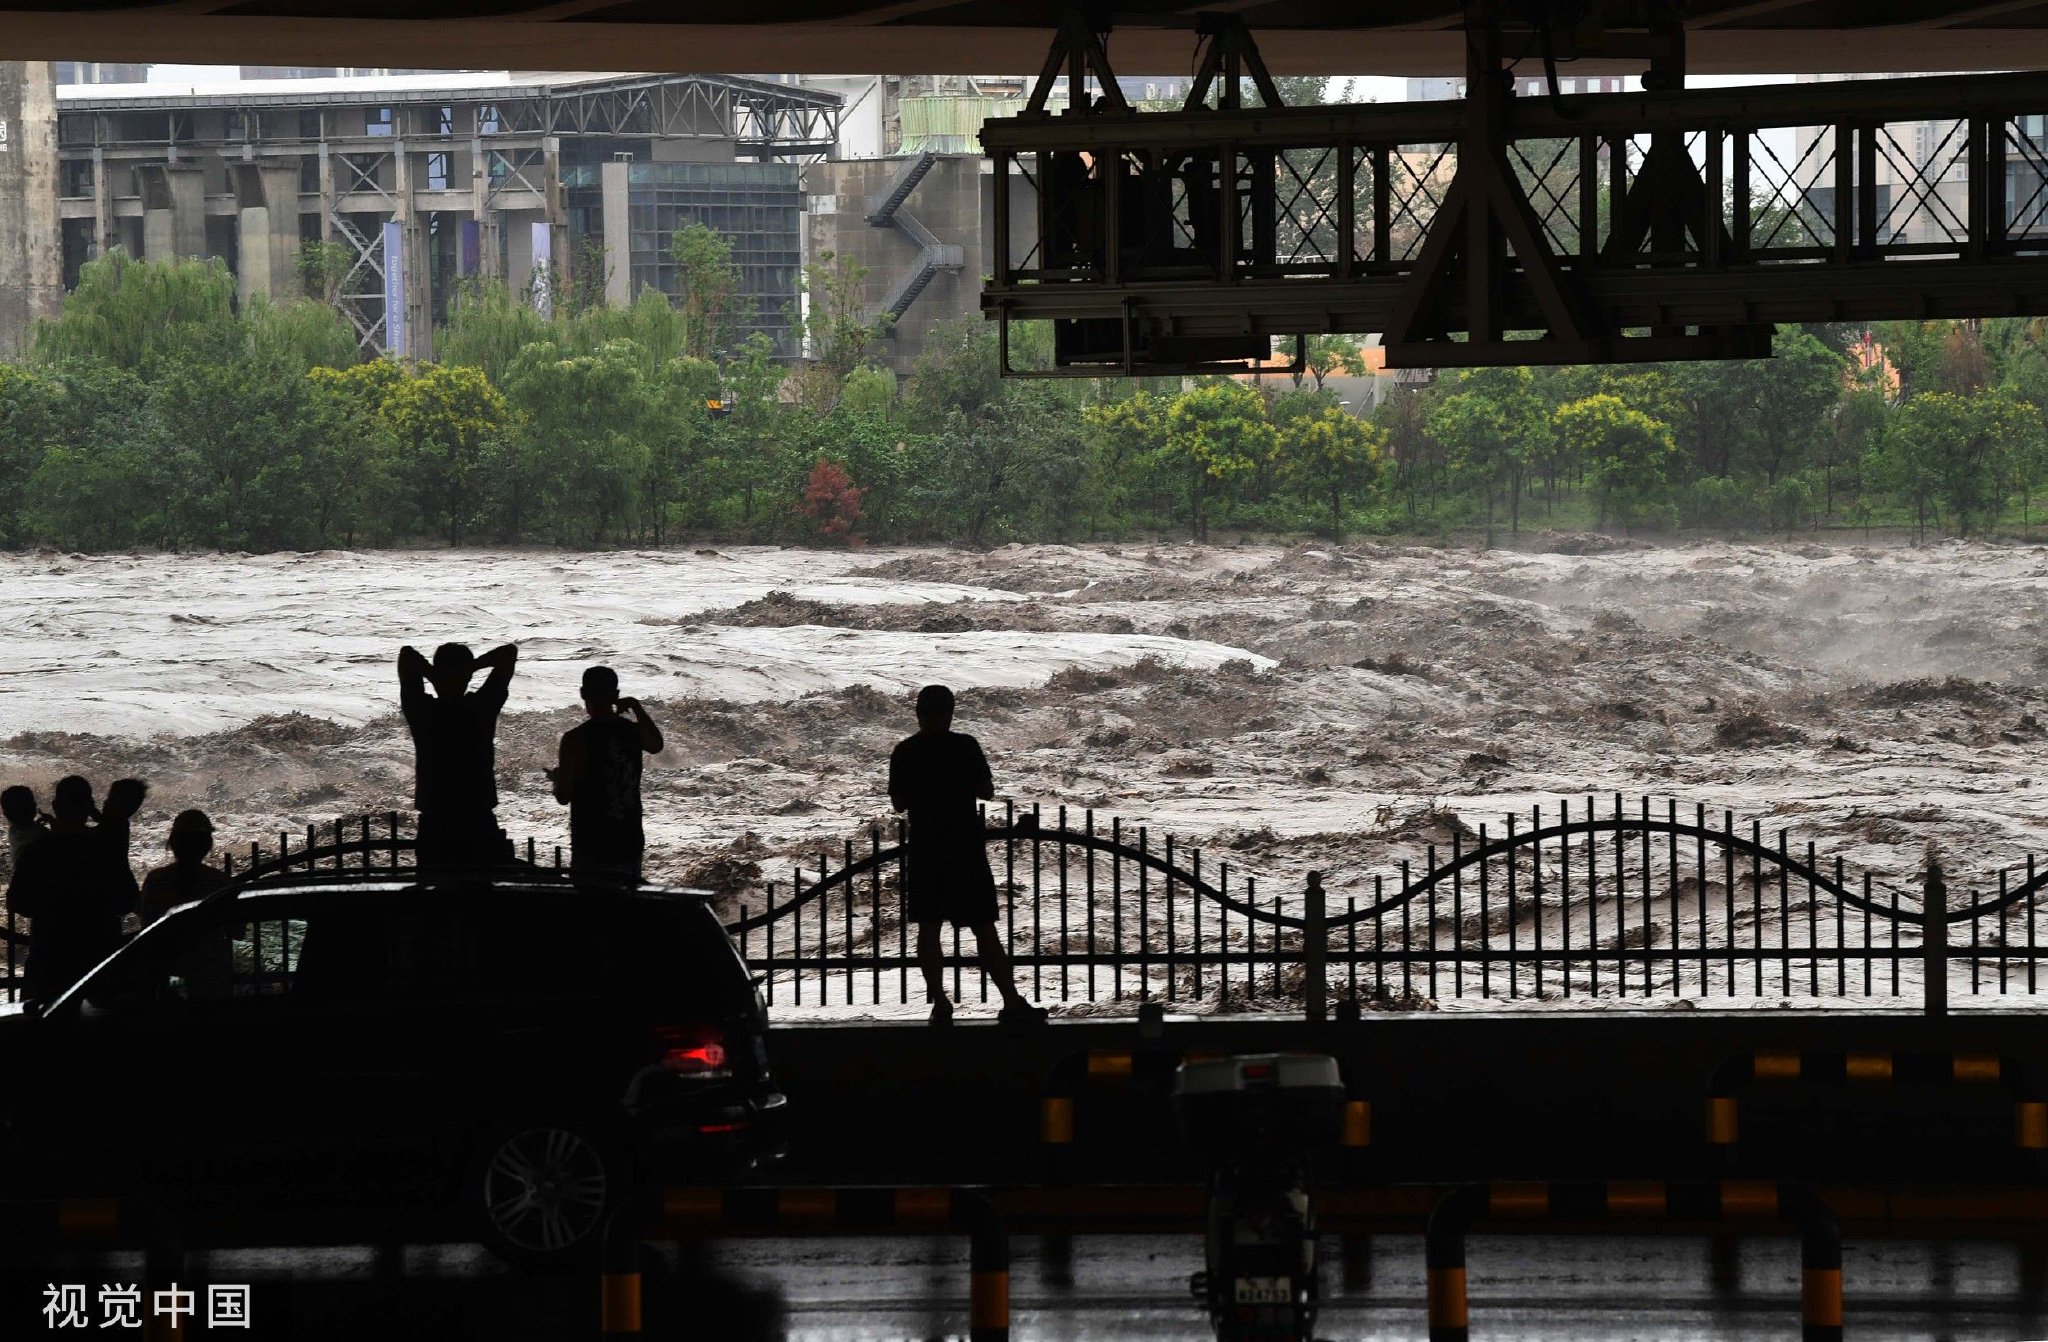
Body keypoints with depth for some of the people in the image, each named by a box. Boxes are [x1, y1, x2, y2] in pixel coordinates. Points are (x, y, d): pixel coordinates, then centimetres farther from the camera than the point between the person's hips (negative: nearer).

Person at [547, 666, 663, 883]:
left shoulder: (575, 739, -12)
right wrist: (636, 707, 32)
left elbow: (563, 797, -9)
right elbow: (656, 745, 27)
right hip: (630, 844, 4)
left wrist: (556, 778, 13)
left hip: (591, 847, -4)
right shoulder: (633, 732, 1)